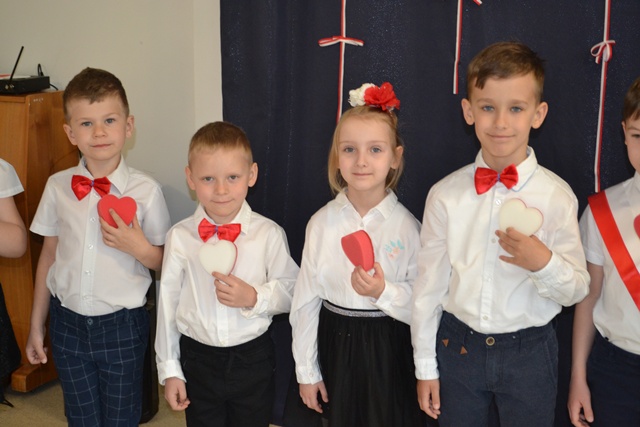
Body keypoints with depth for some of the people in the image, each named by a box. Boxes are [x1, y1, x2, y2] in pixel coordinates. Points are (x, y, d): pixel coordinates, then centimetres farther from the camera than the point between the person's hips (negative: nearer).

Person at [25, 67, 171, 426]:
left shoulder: (146, 190, -12)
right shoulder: (58, 186, -4)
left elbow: (166, 262, -3)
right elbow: (49, 255, 6)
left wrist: (139, 248, -24)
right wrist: (36, 325, 10)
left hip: (122, 326, -2)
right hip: (67, 323, 3)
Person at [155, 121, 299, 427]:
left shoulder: (269, 234, -11)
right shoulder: (180, 237, -9)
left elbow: (291, 291, -2)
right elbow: (168, 302, -2)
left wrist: (255, 298, -22)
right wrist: (169, 370, 2)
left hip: (253, 358, 0)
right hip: (197, 359, 1)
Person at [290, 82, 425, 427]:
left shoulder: (407, 226, -9)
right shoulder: (322, 223, -6)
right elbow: (306, 299, -1)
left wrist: (384, 292, -25)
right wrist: (306, 372, 2)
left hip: (388, 350, -1)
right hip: (335, 345, 1)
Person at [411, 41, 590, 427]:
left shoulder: (557, 196, -10)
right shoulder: (445, 195, -6)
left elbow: (577, 290, -5)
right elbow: (429, 283, -1)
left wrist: (544, 264, -27)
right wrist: (426, 366, 4)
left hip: (529, 353, -1)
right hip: (458, 347, 1)